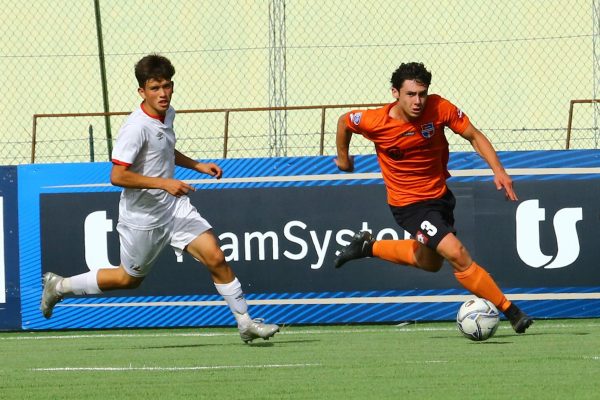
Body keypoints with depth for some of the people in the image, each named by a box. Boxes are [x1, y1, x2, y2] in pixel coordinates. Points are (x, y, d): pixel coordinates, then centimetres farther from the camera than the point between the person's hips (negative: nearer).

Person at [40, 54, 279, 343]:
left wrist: (197, 165, 12)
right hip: (142, 217, -7)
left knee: (216, 259, -6)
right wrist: (164, 183, -31)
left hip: (173, 206, 7)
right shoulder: (137, 127, -25)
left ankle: (245, 323, 2)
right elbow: (117, 176, -29)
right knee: (129, 279, 12)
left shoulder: (167, 114, 3)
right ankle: (59, 286, 30)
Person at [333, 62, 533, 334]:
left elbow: (474, 136, -8)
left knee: (429, 262, 26)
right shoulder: (375, 122, -22)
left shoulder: (439, 108, -18)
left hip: (439, 193, 5)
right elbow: (344, 122, -1)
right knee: (457, 254, -20)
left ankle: (368, 246, 43)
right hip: (409, 204, -5)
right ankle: (511, 312, -12)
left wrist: (498, 170, -20)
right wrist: (343, 157, 15)